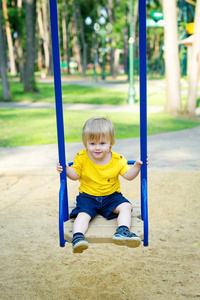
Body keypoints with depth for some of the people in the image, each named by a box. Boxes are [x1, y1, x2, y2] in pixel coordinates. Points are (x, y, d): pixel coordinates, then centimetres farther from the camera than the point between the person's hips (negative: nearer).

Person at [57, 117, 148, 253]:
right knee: (83, 214, -26)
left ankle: (122, 231, -30)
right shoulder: (82, 158, -6)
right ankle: (78, 237, -36)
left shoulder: (117, 160, -5)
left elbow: (128, 175, -2)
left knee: (126, 206, -20)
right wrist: (66, 169, -17)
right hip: (88, 196, -1)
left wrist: (137, 165, -18)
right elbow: (75, 175, 2)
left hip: (111, 196, 2)